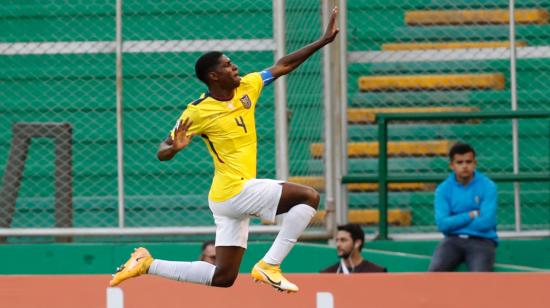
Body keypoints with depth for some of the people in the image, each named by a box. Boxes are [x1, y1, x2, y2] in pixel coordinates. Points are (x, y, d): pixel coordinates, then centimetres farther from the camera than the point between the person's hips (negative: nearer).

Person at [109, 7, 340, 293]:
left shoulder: (246, 87, 5)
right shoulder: (197, 112, -13)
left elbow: (282, 65, 13)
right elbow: (162, 153, -10)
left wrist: (323, 41, 10)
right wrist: (175, 147, -33)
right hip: (235, 191, -8)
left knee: (222, 277, 11)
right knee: (309, 196, -14)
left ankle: (147, 264, 14)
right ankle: (269, 266, -13)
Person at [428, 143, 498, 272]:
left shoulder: (487, 186, -2)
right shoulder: (443, 189, 3)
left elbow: (486, 222, -12)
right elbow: (442, 224, -7)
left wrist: (455, 222, -3)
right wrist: (471, 215, -9)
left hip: (481, 240, -2)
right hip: (453, 240, 2)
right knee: (435, 271, -28)